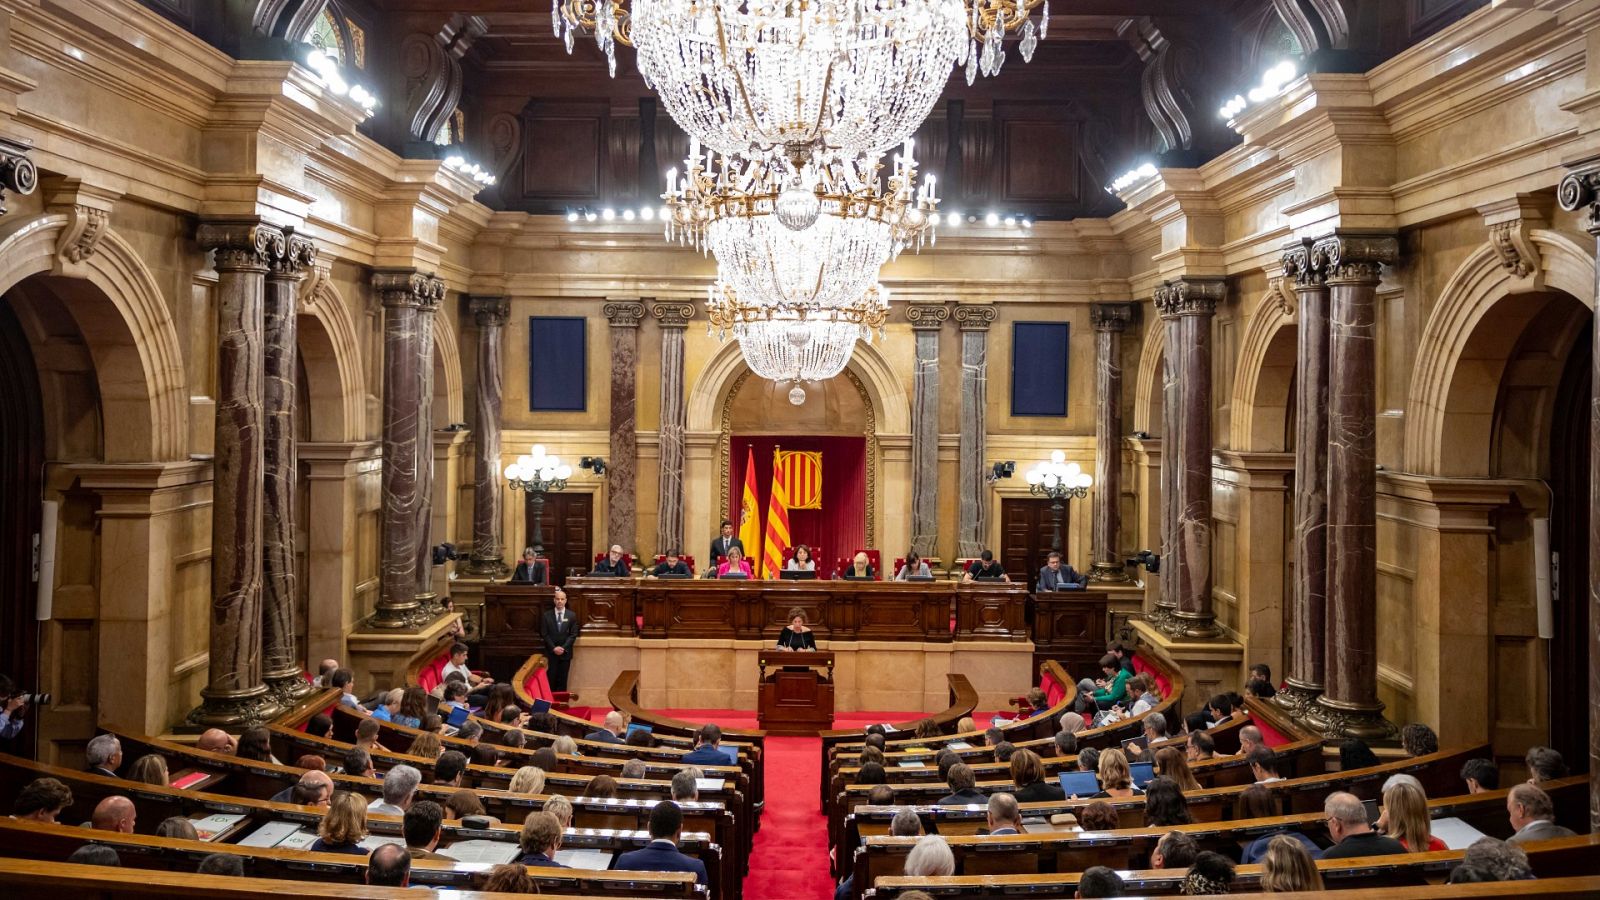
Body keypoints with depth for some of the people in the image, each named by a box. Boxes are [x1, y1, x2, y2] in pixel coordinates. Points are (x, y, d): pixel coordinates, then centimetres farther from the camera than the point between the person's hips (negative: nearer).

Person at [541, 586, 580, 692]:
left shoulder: (572, 616, 2)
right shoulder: (546, 615, 1)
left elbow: (573, 635, -1)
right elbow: (544, 634, -2)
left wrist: (563, 648, -12)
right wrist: (553, 648, -12)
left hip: (565, 652, 0)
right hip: (551, 652, 0)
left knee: (562, 679, 3)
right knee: (551, 679, -2)